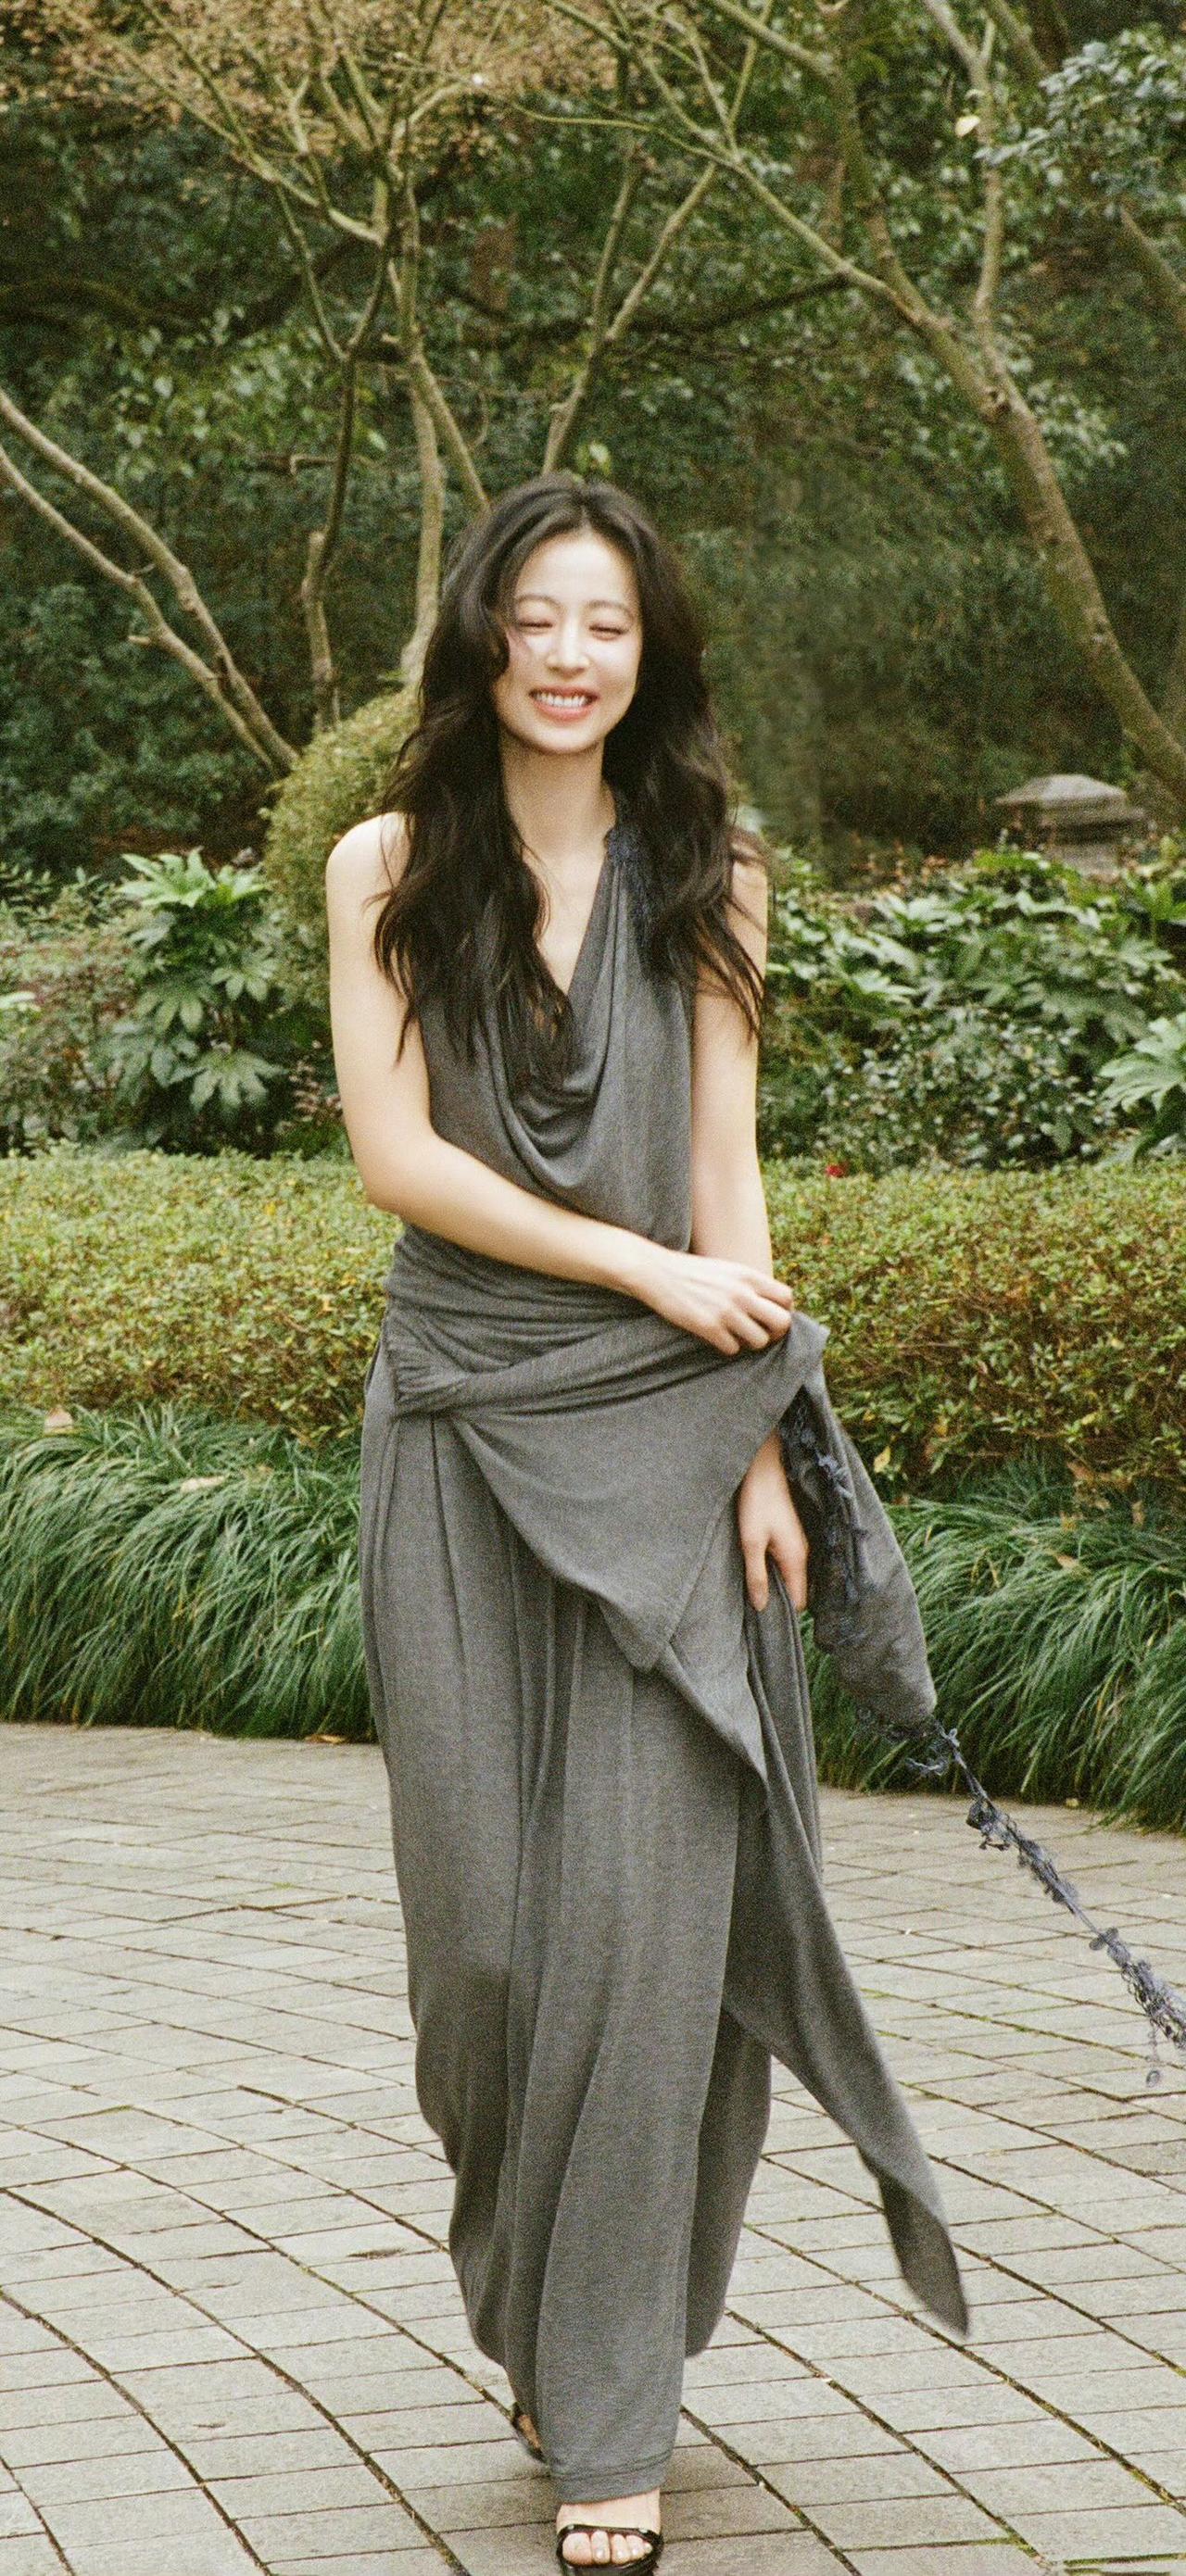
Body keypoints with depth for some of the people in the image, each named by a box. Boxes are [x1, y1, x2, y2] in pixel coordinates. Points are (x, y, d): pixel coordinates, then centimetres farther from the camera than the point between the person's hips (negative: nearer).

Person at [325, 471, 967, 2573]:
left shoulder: (709, 874, 8)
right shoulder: (390, 867, 5)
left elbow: (722, 1165, 5)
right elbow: (394, 1153, -2)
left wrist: (760, 1444, -3)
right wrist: (649, 1270, -9)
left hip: (662, 1441, 0)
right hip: (462, 1428, 0)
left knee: (644, 1901, -6)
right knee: (482, 1904, 2)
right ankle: (524, 2299, 27)